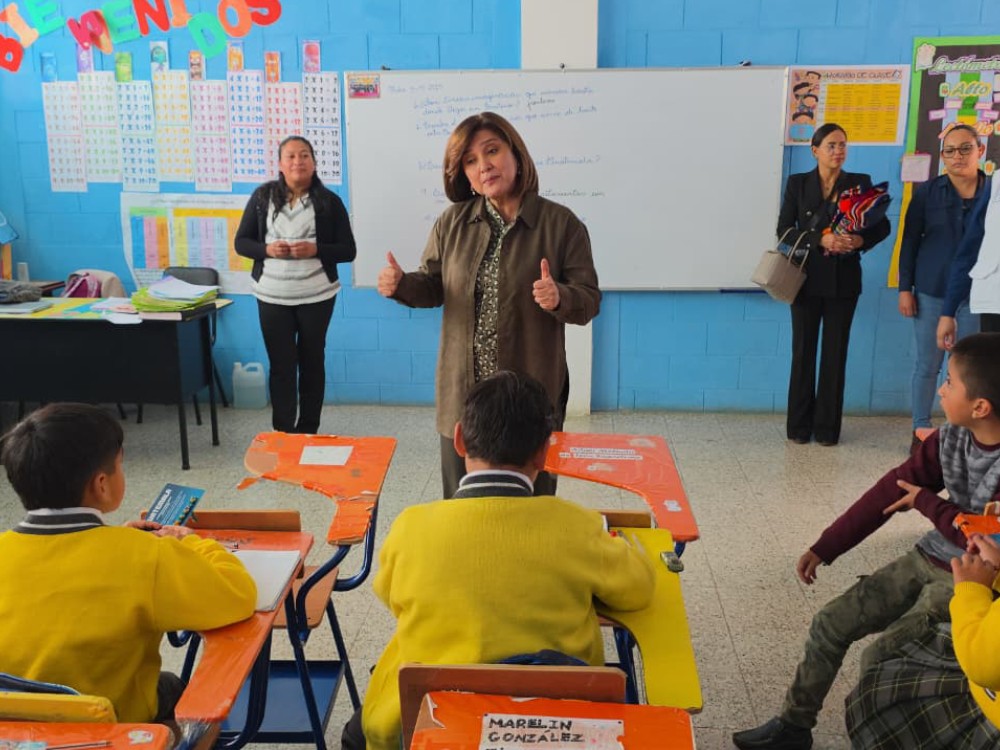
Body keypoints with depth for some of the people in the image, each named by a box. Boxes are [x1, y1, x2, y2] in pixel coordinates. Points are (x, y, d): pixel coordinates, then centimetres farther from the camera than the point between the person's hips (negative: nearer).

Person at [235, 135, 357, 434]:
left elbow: (348, 250, -2)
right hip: (272, 295, 1)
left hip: (316, 295, 0)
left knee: (312, 362, 9)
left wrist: (315, 250, -19)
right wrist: (267, 249, -15)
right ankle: (282, 433, 11)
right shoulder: (262, 196, 2)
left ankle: (308, 432, 21)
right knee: (281, 364, 3)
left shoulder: (329, 201, -2)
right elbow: (241, 242, 5)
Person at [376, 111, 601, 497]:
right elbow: (433, 287, 12)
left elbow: (589, 300, -4)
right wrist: (400, 284, -9)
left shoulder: (562, 223, -4)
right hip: (463, 393, 3)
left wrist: (560, 297, -25)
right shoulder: (453, 222, 5)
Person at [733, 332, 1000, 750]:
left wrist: (924, 502, -12)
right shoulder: (951, 438, -2)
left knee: (879, 660, -18)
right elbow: (892, 489, 1)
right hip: (925, 559, 7)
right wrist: (824, 548, 2)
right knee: (829, 625, 3)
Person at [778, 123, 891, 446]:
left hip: (843, 280, 1)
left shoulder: (861, 183, 3)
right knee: (803, 351, 4)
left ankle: (827, 428, 12)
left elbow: (882, 226, 3)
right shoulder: (797, 183, 1)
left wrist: (861, 240, -18)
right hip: (807, 277, 0)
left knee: (835, 353, 4)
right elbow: (784, 230, -6)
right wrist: (821, 239, -21)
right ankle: (799, 426, 13)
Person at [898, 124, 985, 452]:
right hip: (931, 292, -1)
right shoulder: (927, 192, 0)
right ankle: (920, 430, 17)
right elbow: (909, 242, 2)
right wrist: (905, 288, -3)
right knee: (927, 364, 6)